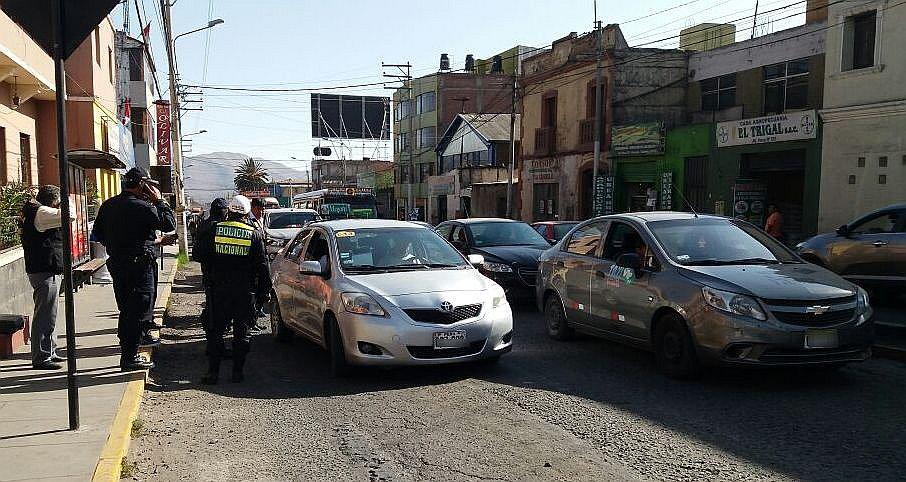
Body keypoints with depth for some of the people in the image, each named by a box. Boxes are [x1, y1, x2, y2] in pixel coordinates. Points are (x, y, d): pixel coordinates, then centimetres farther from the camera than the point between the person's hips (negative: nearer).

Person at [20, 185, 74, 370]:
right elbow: (69, 215, -24)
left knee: (47, 315, 18)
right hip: (45, 271, -11)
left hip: (46, 270, 11)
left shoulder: (33, 212, 17)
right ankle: (41, 358, -2)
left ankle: (50, 352, 28)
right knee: (45, 316, -7)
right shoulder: (41, 213, -15)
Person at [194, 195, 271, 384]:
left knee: (216, 330, 8)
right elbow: (262, 266, -1)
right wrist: (264, 291, 6)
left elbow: (202, 254, 5)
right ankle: (237, 371, 11)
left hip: (220, 289, 1)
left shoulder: (215, 230, -2)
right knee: (241, 332, 8)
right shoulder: (255, 234, -3)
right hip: (246, 291, 0)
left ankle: (213, 372, 8)